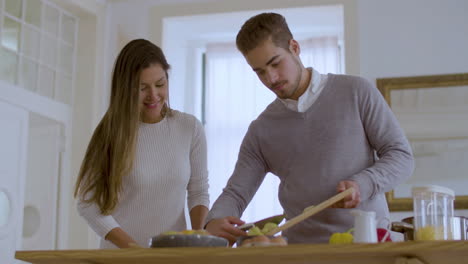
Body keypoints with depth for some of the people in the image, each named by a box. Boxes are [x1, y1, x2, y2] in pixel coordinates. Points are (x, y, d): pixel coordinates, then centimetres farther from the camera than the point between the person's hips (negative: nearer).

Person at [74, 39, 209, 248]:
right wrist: (132, 248, -15)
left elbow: (198, 192, 10)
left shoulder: (190, 128, 4)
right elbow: (88, 203, -4)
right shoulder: (111, 133, -2)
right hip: (121, 254, -2)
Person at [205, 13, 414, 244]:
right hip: (303, 251, 4)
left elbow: (401, 155, 5)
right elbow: (236, 193, 10)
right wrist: (215, 221, -12)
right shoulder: (261, 130, 12)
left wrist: (362, 185, -13)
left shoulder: (356, 91, 4)